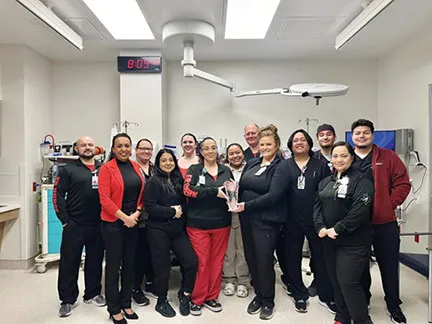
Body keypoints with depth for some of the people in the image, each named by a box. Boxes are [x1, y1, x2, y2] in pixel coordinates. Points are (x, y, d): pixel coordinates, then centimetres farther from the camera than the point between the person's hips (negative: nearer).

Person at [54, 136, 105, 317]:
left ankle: (92, 294, 31)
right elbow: (58, 195, -4)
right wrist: (65, 220, -8)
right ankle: (67, 299, 23)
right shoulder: (68, 170, 0)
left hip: (98, 225, 3)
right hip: (74, 225, -2)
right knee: (69, 263, 7)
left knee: (95, 261, 14)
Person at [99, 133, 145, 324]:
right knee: (113, 266, 6)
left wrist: (136, 214, -6)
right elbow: (104, 199, -14)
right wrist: (124, 217, -17)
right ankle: (114, 309, 22)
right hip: (113, 223, -5)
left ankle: (126, 303, 31)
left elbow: (142, 193, 9)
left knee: (130, 264, 14)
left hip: (134, 221, 5)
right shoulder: (107, 168, -9)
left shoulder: (136, 167, 6)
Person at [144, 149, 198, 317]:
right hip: (159, 230, -5)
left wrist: (180, 209, -9)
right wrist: (172, 212, -15)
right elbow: (150, 207, -16)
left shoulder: (179, 180, 9)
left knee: (192, 262, -2)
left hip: (178, 229, 5)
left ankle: (184, 294, 23)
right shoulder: (153, 182, -7)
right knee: (163, 267, 6)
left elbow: (186, 202, 12)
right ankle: (162, 302, 29)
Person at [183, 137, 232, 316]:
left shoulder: (226, 170, 9)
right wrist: (215, 192, -22)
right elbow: (188, 190, -17)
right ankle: (196, 299, 22)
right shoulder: (194, 169, -1)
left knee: (217, 261, 11)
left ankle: (211, 297, 28)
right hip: (198, 224, -3)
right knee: (201, 262, 3)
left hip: (221, 223, 3)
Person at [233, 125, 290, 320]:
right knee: (251, 258, 13)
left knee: (264, 260, 4)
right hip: (247, 219, 6)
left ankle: (268, 301, 26)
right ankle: (258, 295, 34)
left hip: (267, 221, -5)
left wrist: (247, 206, -19)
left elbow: (273, 195, -18)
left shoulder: (281, 167, -8)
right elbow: (242, 188, 12)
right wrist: (238, 204, -8)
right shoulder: (251, 164, 10)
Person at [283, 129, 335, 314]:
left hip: (316, 220, 0)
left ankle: (326, 296, 27)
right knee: (292, 259, 9)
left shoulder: (320, 165, 4)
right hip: (292, 221, 0)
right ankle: (299, 296, 27)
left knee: (321, 258, 9)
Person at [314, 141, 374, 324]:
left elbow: (359, 211, -19)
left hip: (353, 242, -6)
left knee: (348, 281, -6)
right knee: (335, 280, 14)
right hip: (329, 240, 6)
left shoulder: (361, 181, -9)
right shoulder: (325, 182, 13)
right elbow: (317, 206, 7)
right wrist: (320, 227, -8)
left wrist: (338, 229, -18)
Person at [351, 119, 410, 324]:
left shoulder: (388, 157, 1)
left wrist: (390, 204, -8)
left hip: (385, 222, 0)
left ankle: (394, 306, 31)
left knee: (389, 265, 11)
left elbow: (403, 183, 0)